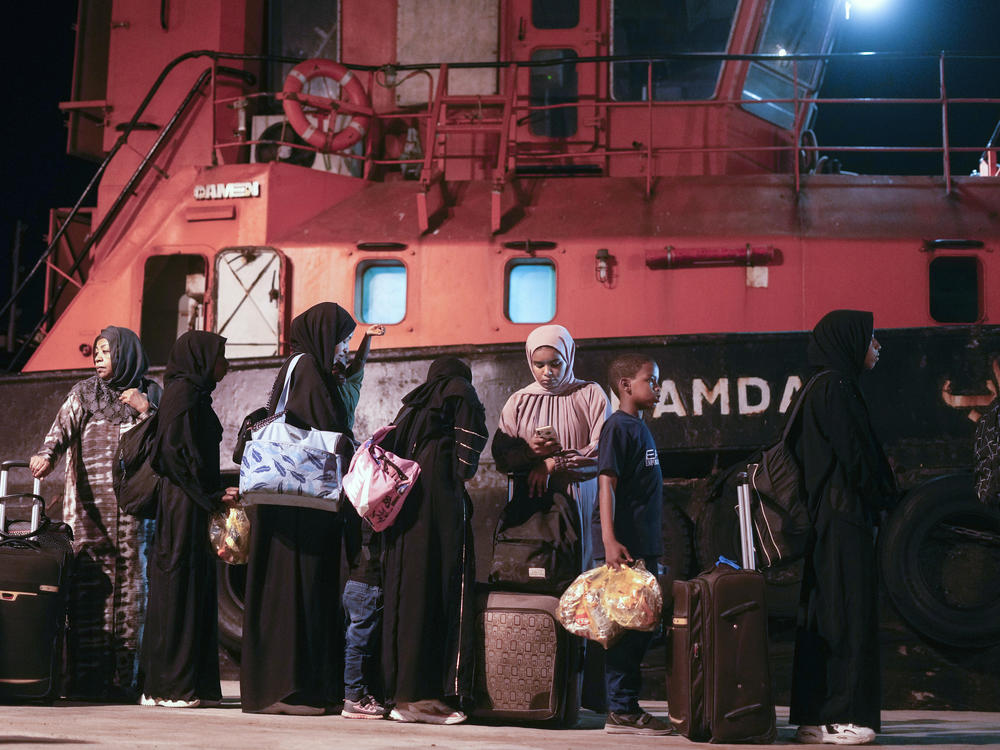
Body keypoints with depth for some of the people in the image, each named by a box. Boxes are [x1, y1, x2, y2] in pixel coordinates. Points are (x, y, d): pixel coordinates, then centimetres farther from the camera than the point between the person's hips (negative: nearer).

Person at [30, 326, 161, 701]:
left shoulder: (148, 394, 13)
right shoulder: (83, 393, 14)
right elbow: (63, 427, -3)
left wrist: (146, 411, -5)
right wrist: (46, 454, -22)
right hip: (89, 505, 0)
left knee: (130, 584, -5)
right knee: (88, 586, -7)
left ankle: (124, 679, -2)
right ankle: (85, 679, -6)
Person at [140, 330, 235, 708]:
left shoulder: (195, 393, 19)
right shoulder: (183, 391, -9)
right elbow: (176, 450, -18)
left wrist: (218, 493, 10)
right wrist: (212, 496, -14)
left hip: (195, 506, 10)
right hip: (184, 505, -10)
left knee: (199, 588, 8)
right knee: (178, 588, -8)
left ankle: (196, 685, 11)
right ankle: (169, 687, -6)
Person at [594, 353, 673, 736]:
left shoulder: (640, 428, 18)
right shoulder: (618, 426, -10)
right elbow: (607, 484, -17)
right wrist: (609, 540, -25)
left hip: (643, 544, 9)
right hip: (622, 543, -9)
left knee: (642, 625, 11)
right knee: (625, 626, -7)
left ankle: (629, 705, 17)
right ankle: (621, 712, -3)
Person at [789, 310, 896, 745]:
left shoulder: (828, 388, 18)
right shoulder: (836, 388, -12)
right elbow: (854, 455, -17)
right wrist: (881, 501, -5)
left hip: (832, 518, 10)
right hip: (845, 518, -10)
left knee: (824, 614, 9)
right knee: (846, 613, -8)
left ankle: (814, 718, 12)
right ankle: (840, 718, -6)